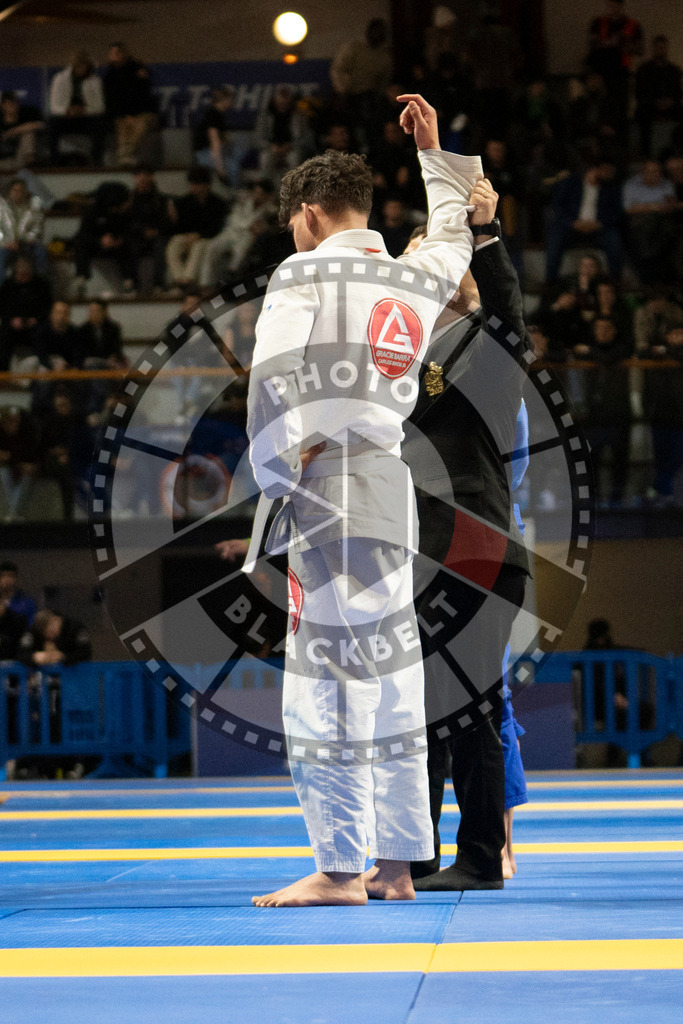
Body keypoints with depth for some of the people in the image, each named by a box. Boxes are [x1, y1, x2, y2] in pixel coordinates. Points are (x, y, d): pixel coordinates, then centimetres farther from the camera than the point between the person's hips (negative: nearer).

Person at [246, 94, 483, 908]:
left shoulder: (303, 275, -4)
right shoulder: (418, 279, 15)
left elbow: (272, 381, -13)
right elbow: (454, 230, 38)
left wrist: (277, 476, -4)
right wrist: (433, 151, 47)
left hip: (327, 492, -7)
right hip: (391, 485, 7)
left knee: (329, 680, -6)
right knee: (389, 679, 10)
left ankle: (341, 868, -6)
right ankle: (396, 867, 13)